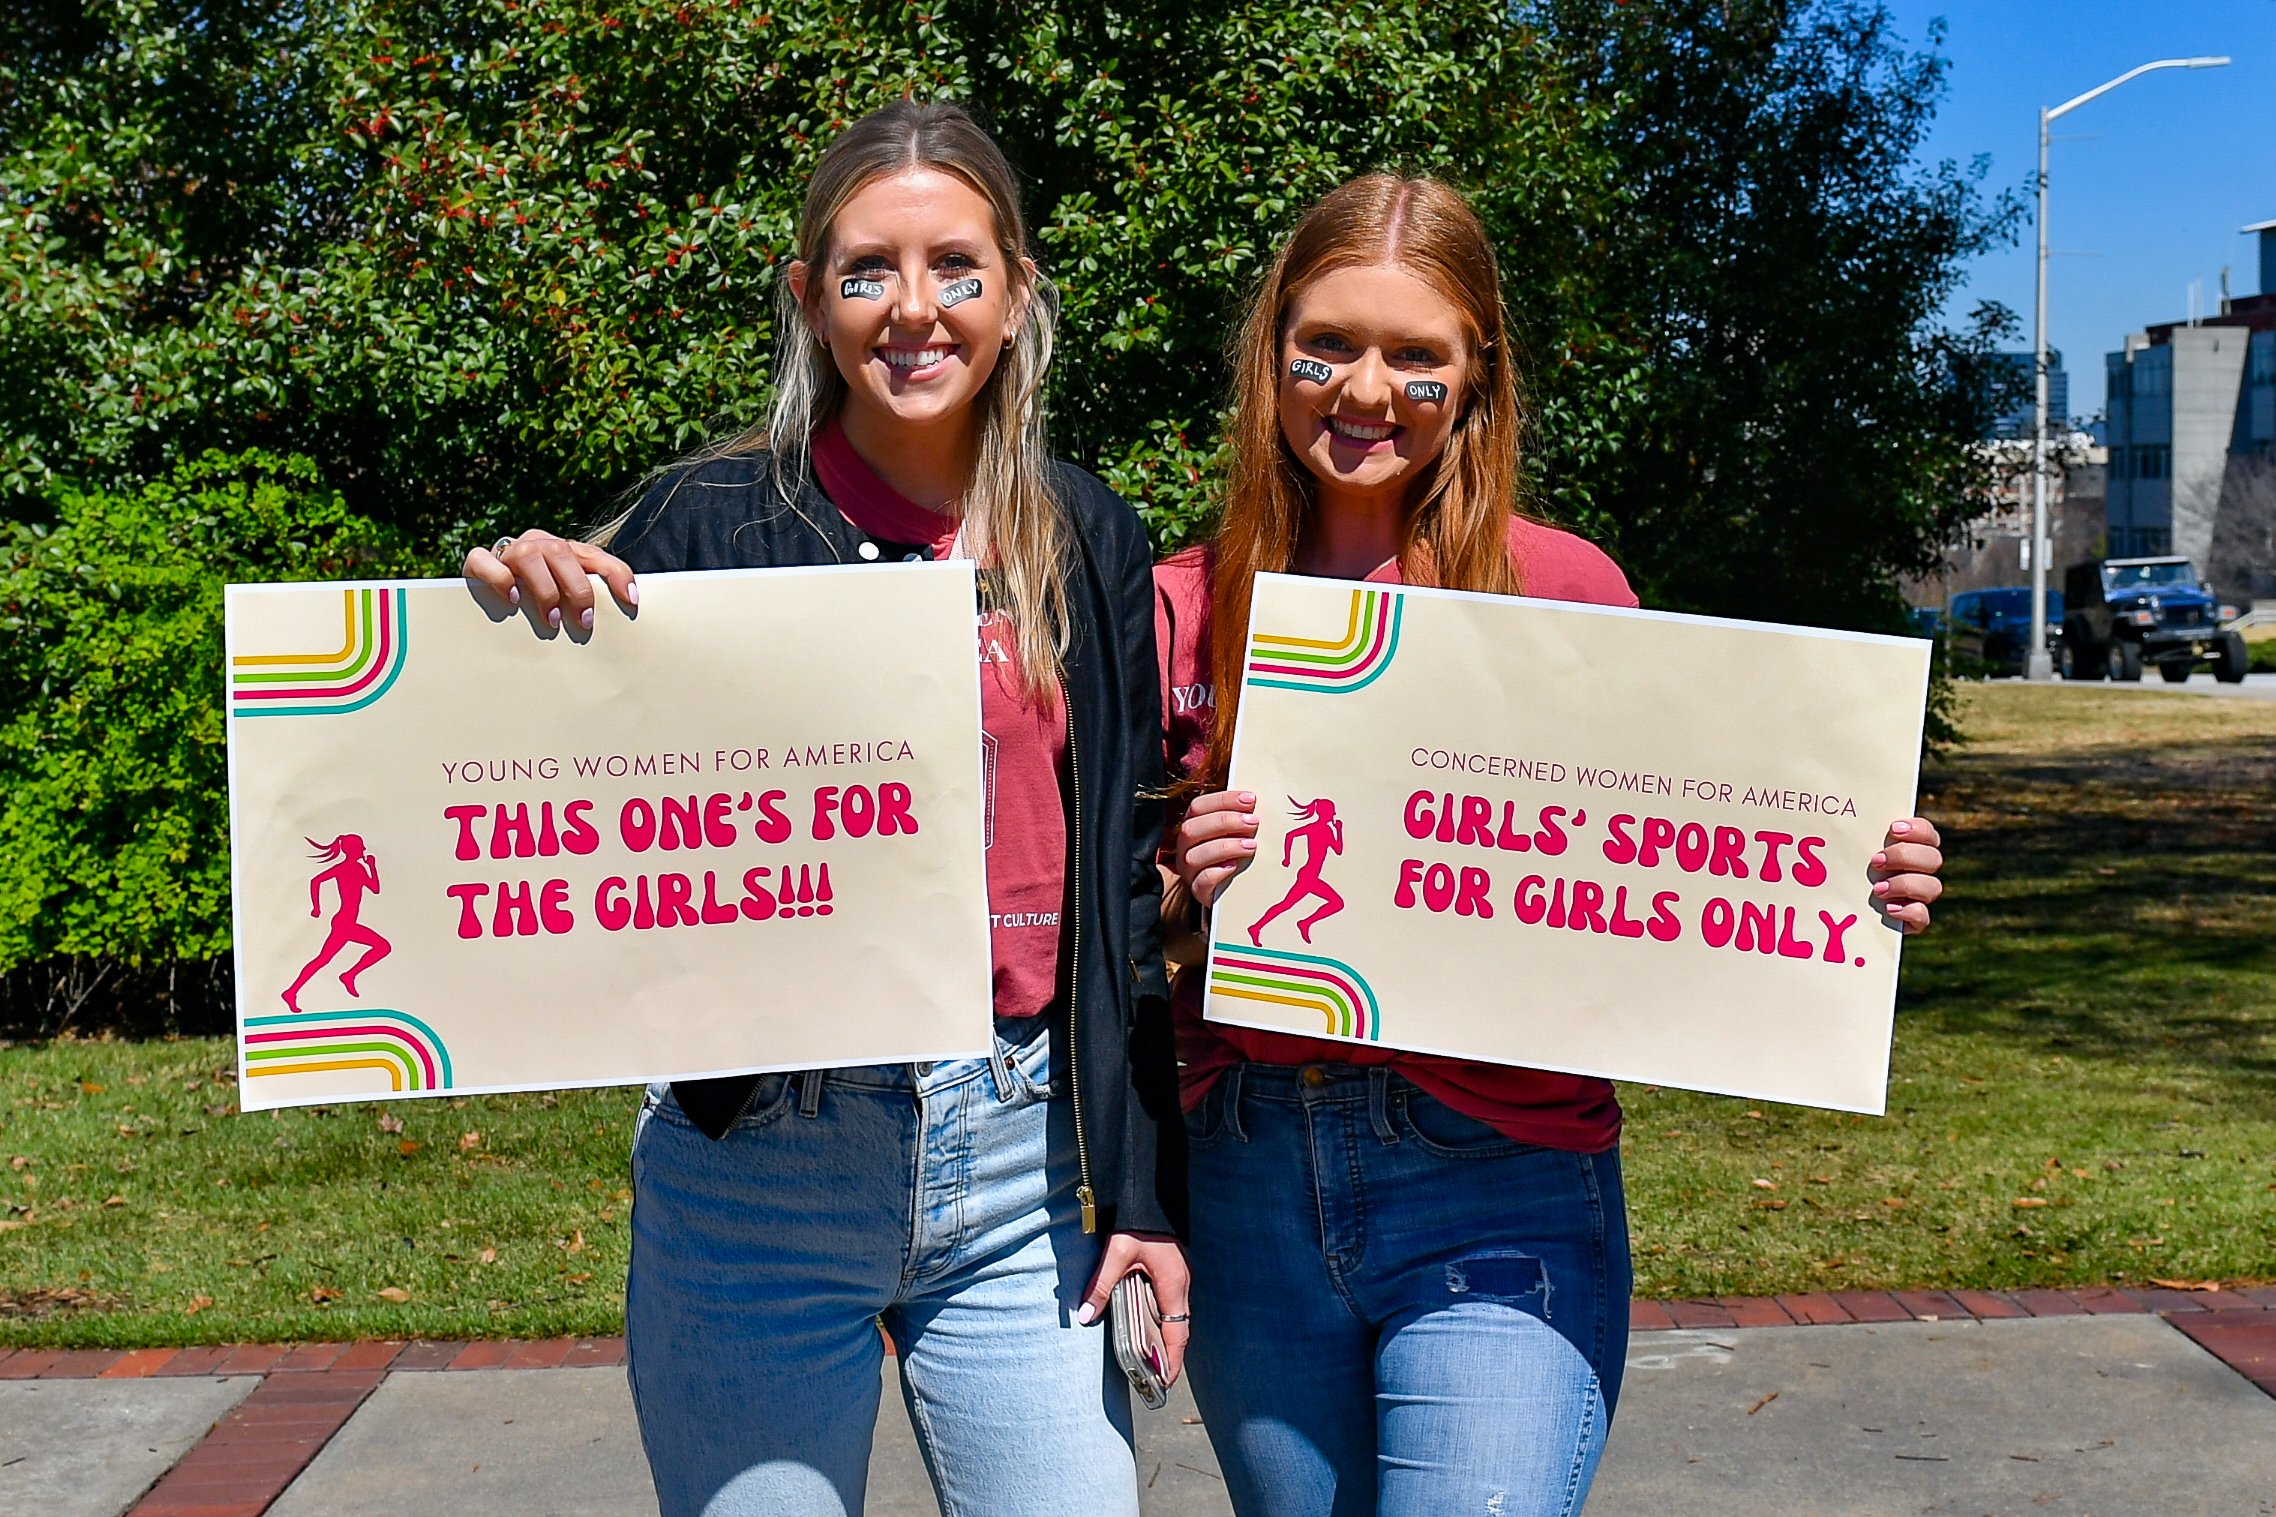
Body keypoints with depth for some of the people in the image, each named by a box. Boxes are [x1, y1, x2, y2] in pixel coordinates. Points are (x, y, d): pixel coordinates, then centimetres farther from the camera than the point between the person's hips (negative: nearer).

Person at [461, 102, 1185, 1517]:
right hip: (761, 1165, -2)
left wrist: (1142, 1187, 7)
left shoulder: (1089, 541, 5)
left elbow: (1119, 879, 9)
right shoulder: (712, 523, -4)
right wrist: (528, 620, -20)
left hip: (1018, 1164, 3)